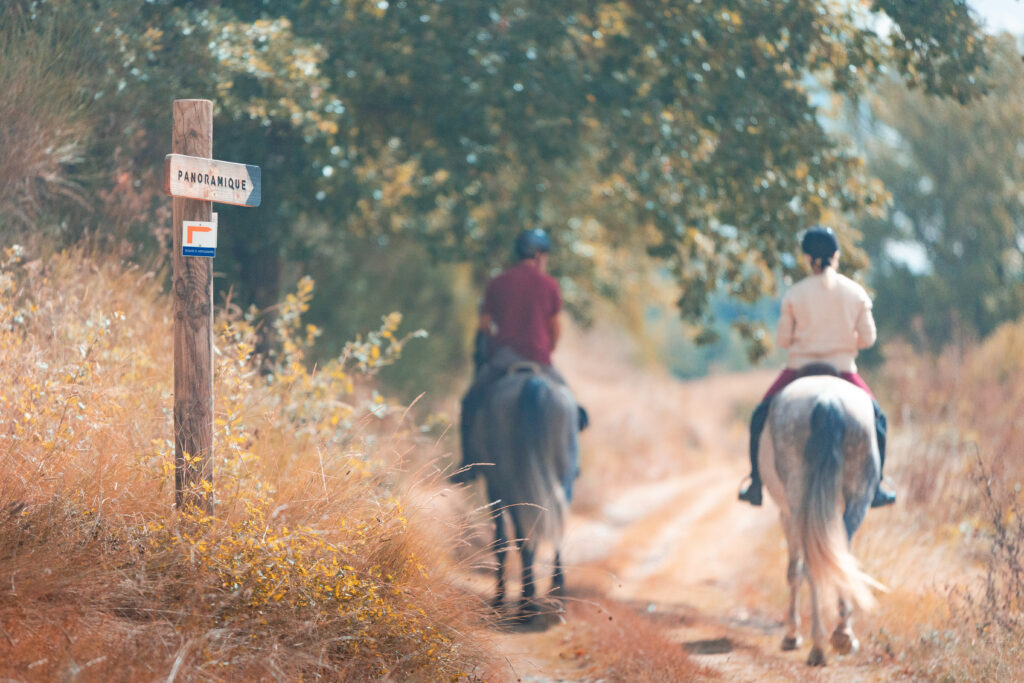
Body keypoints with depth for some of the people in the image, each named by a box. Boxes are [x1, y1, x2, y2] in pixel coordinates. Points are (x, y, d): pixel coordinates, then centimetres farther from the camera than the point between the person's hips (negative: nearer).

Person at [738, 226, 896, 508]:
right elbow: (868, 338, -1)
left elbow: (783, 339, -3)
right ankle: (874, 488, 19)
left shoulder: (794, 294, -6)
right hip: (843, 369, 1)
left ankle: (755, 485, 16)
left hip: (799, 369, 0)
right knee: (875, 418, 23)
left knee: (760, 417, 20)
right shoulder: (857, 293, -3)